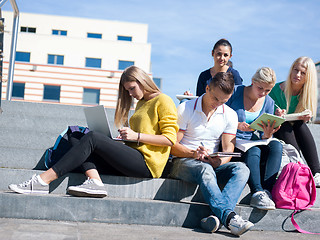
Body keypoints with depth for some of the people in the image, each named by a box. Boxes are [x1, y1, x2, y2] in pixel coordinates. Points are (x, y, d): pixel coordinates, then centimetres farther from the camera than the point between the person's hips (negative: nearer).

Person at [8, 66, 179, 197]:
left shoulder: (163, 101, 1)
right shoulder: (141, 104, 27)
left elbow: (170, 138, -9)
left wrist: (136, 136, -12)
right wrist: (127, 135, 11)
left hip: (147, 163, -9)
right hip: (134, 159, 9)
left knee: (92, 138, -21)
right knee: (86, 141, -5)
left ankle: (43, 181, -26)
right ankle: (94, 182, -30)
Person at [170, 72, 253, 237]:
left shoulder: (230, 115, 7)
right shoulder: (185, 109, -2)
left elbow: (228, 150, 1)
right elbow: (172, 145, -5)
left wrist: (217, 161, -22)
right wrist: (193, 153, -24)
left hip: (213, 164, 4)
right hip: (183, 162, -3)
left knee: (241, 169, -27)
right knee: (205, 170, -39)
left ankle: (217, 216, -47)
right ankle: (229, 217, -52)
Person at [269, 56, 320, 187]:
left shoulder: (308, 92, -5)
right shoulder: (277, 89, -16)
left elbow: (307, 116, 2)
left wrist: (307, 116, -23)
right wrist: (276, 115, -35)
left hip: (294, 131, 3)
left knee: (300, 125, -26)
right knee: (285, 126, -31)